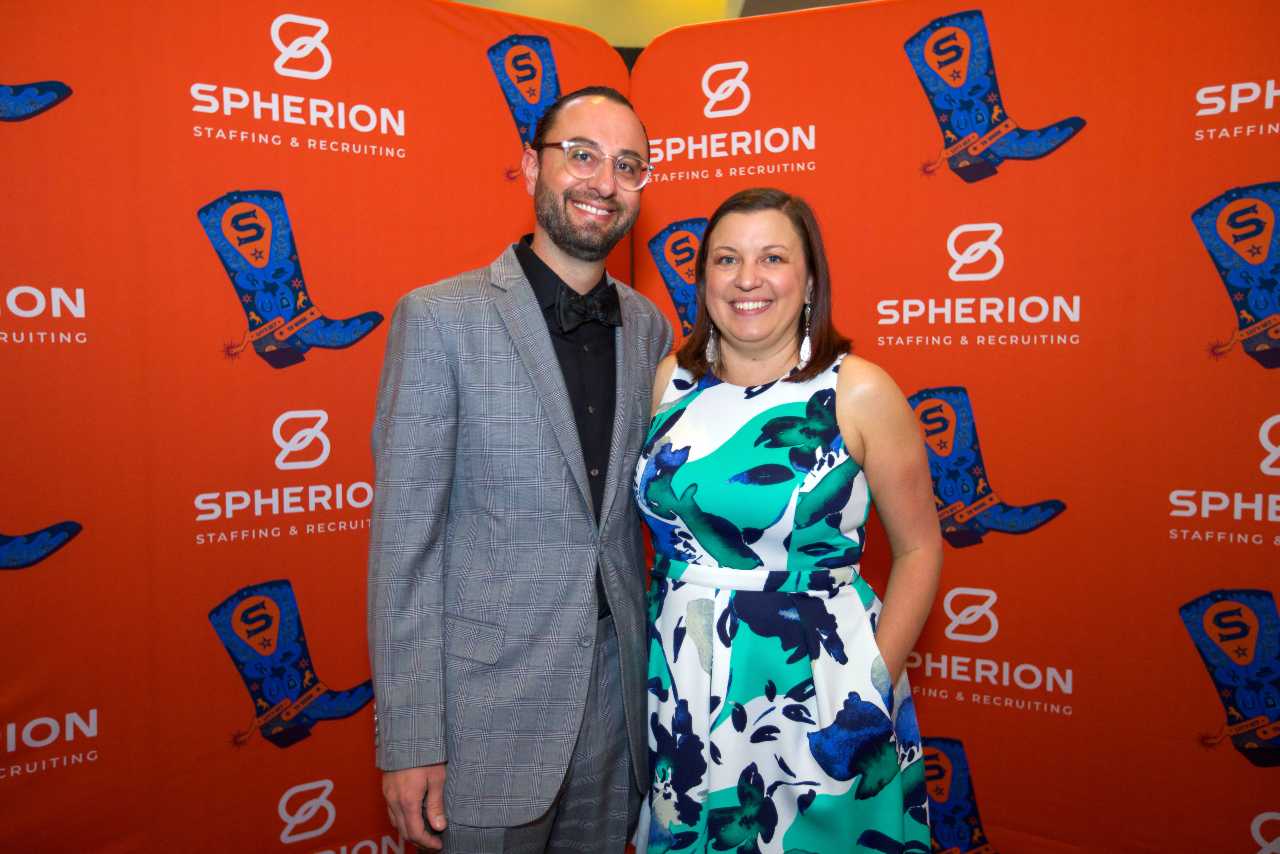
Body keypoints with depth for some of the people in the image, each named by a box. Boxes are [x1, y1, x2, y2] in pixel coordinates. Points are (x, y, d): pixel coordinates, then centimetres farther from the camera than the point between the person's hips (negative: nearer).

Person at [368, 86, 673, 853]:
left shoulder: (648, 326, 4)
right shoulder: (441, 318, -11)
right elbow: (404, 537, -12)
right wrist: (409, 741, -12)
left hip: (620, 691, 5)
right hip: (490, 700, -4)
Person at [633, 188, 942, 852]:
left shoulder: (859, 392, -10)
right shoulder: (674, 380, 1)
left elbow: (919, 550, -4)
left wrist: (875, 684, -11)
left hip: (812, 698, -3)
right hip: (680, 691, 4)